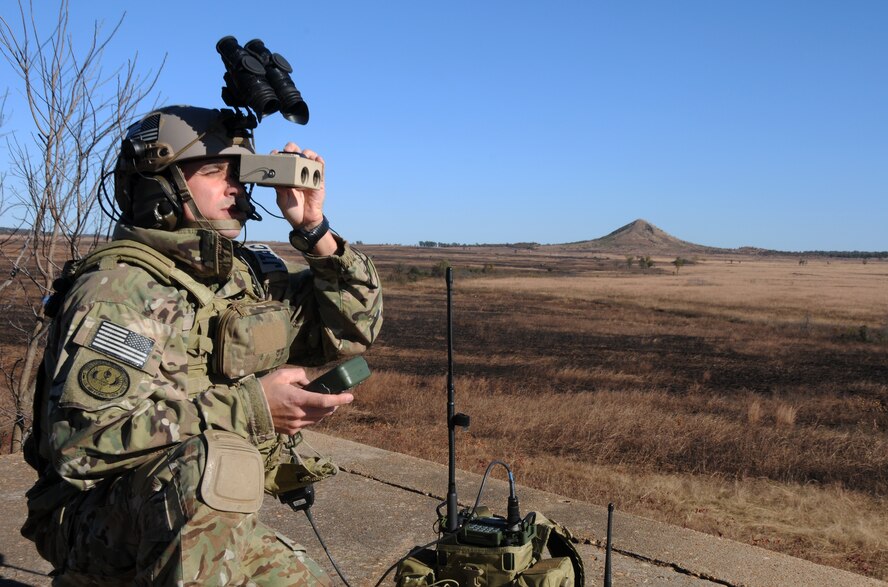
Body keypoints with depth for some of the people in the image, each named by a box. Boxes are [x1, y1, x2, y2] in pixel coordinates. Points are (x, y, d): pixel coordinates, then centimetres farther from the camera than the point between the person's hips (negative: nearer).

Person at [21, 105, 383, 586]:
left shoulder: (249, 275, 6)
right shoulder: (119, 287, -16)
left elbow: (356, 325, 6)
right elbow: (80, 440, -27)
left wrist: (314, 229, -6)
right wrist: (247, 408, -29)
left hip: (211, 523, 7)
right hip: (101, 523, -7)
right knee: (205, 457, -36)